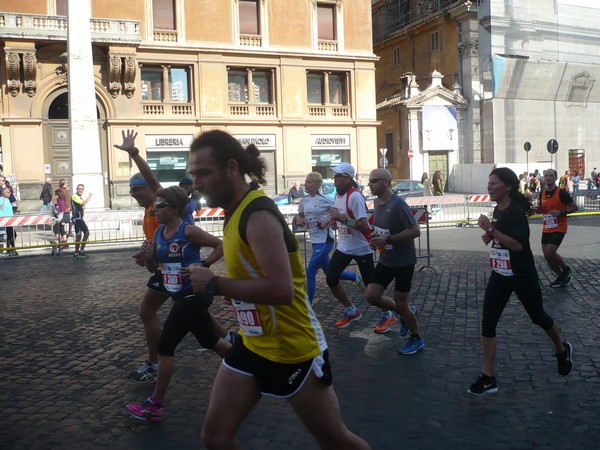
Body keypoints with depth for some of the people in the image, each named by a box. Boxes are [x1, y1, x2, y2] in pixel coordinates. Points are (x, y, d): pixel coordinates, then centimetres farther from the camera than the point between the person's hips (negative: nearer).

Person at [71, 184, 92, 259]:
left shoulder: (79, 197, 18)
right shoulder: (74, 196, -12)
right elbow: (83, 203, -28)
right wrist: (89, 196, -17)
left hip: (79, 218, 10)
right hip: (77, 218, -10)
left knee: (78, 236, 12)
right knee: (86, 232, -15)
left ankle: (76, 254, 18)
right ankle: (82, 250, -10)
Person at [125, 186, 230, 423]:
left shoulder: (188, 231, -16)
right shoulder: (158, 233, 5)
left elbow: (221, 245, -13)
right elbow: (153, 264, 14)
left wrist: (202, 265, -21)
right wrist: (148, 257, -8)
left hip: (194, 296, -9)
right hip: (181, 296, 9)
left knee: (165, 347, -6)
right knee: (211, 341, 19)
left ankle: (155, 405, 6)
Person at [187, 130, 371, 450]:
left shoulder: (259, 216, -24)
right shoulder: (237, 212, 5)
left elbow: (280, 290, -34)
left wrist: (215, 285, -24)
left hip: (292, 351, -8)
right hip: (252, 345, 9)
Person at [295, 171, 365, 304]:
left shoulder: (324, 200, -13)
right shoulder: (304, 201, 6)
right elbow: (301, 217, 19)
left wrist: (327, 222, -19)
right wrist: (299, 221, -3)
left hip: (325, 240, -8)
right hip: (315, 241, 8)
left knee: (310, 272, -12)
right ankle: (356, 278, 44)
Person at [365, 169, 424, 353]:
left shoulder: (398, 204, -23)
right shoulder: (376, 202, 3)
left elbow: (415, 231, -24)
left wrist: (388, 239, -28)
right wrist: (375, 238, -2)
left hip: (403, 261, -7)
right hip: (385, 259, 7)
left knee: (400, 303, 1)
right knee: (371, 296, 1)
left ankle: (416, 339, 25)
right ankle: (406, 313, 25)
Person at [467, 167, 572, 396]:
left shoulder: (516, 212, -21)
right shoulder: (498, 210, 4)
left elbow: (518, 244, -31)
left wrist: (491, 229, -33)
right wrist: (490, 237, 2)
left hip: (522, 276, -7)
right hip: (500, 276, 7)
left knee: (538, 317, 16)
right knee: (487, 323, -2)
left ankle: (562, 350, 47)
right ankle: (488, 378, 4)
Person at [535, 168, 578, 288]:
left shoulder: (561, 192, -12)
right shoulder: (542, 193, 7)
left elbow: (574, 207, -9)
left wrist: (561, 212, -23)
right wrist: (538, 210, -2)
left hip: (559, 228, -7)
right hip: (546, 229, 7)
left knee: (550, 253, -17)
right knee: (547, 255, 7)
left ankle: (566, 269, 11)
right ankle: (562, 277, 26)